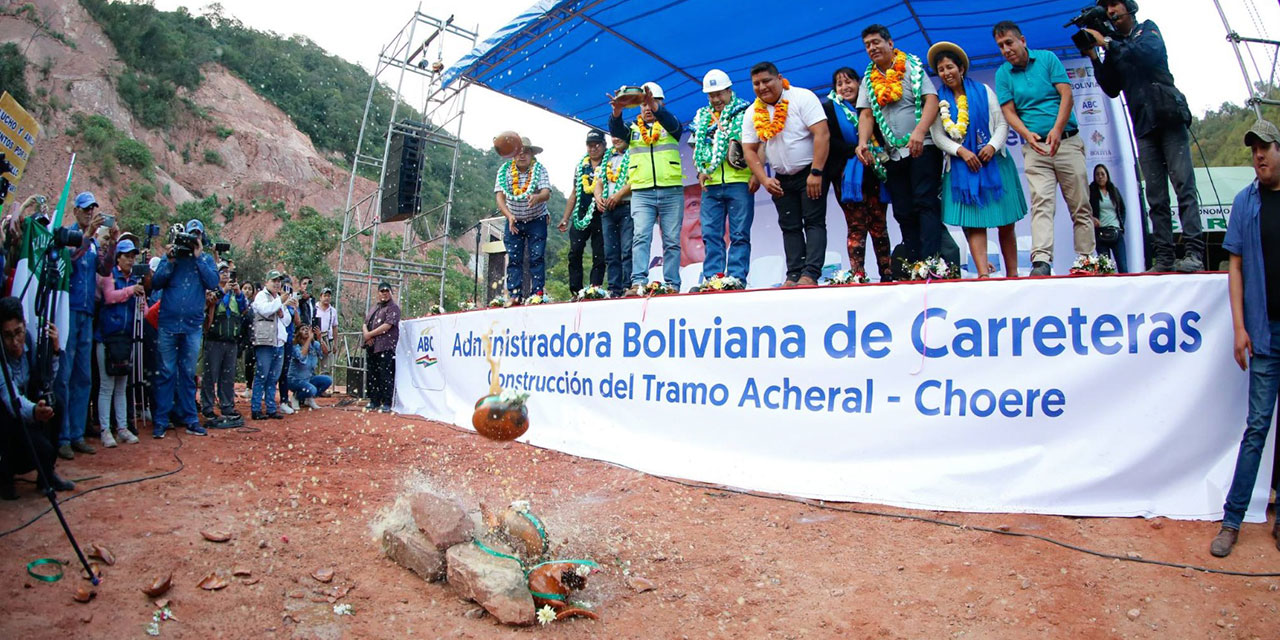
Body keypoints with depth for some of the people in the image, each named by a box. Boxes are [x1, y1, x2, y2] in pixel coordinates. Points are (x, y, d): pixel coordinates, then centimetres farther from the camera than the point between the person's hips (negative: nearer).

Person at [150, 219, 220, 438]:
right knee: (165, 373, 1)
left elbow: (213, 283, -7)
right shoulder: (171, 255, 8)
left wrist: (199, 258, -8)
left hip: (193, 326, 1)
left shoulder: (206, 259, 9)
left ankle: (190, 419, 11)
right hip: (168, 323, 0)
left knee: (188, 374, 7)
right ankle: (161, 421, 5)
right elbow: (156, 283, 0)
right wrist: (170, 261, -9)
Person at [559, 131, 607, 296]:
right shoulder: (580, 166, 16)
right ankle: (575, 291, -1)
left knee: (599, 256, -1)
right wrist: (565, 218, 15)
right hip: (581, 216, 4)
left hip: (601, 216, -4)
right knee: (575, 253, -5)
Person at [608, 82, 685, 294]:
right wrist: (616, 112, -28)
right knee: (641, 237, -13)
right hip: (641, 193, 0)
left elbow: (674, 124, -11)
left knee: (672, 241, -1)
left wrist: (655, 107, -31)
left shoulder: (669, 125, 13)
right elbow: (616, 130, -5)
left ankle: (672, 285, 2)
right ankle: (638, 282, -20)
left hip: (671, 191, 0)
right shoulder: (632, 128, 15)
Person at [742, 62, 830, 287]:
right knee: (789, 227, 4)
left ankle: (811, 274, -16)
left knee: (814, 223, -11)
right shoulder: (753, 113, 2)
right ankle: (793, 275, 5)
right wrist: (764, 180, -8)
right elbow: (749, 150, 5)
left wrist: (816, 173, -24)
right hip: (781, 179, 6)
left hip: (811, 173, -5)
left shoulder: (802, 98, -12)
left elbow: (822, 134, -19)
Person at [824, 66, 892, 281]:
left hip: (875, 173, 2)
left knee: (879, 225, 4)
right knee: (856, 226, -6)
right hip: (847, 175, -2)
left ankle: (887, 274, 8)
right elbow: (828, 141, -4)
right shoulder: (829, 108, 7)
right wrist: (855, 150, -15)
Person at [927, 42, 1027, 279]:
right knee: (971, 222, -13)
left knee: (1005, 223, 1)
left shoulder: (983, 91, 10)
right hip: (961, 168, 0)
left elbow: (1002, 123, 5)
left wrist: (993, 145, -13)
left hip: (993, 162, 1)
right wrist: (961, 151, -15)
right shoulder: (938, 100, 9)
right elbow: (937, 135, 0)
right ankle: (983, 274, -20)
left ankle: (1012, 274, 8)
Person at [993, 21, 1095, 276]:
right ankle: (1041, 261, -28)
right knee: (1041, 203, -16)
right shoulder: (1003, 73, 9)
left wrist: (1057, 129, -19)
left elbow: (1066, 95, -4)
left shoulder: (1047, 58, 5)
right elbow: (1009, 111, 1)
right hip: (1035, 147, 0)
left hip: (1067, 141, 0)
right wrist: (1027, 134, -19)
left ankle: (1086, 261, 5)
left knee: (1081, 206, 1)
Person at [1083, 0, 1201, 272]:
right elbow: (1112, 89, 12)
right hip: (1144, 125, 4)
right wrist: (1094, 58, 5)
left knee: (1183, 184, -12)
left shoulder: (1147, 29, 10)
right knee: (1156, 196, -1)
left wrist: (1107, 44, -8)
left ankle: (1193, 252, -18)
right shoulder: (1116, 48, 20)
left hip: (1169, 117, -4)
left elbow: (1149, 51, -12)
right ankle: (1163, 258, -4)